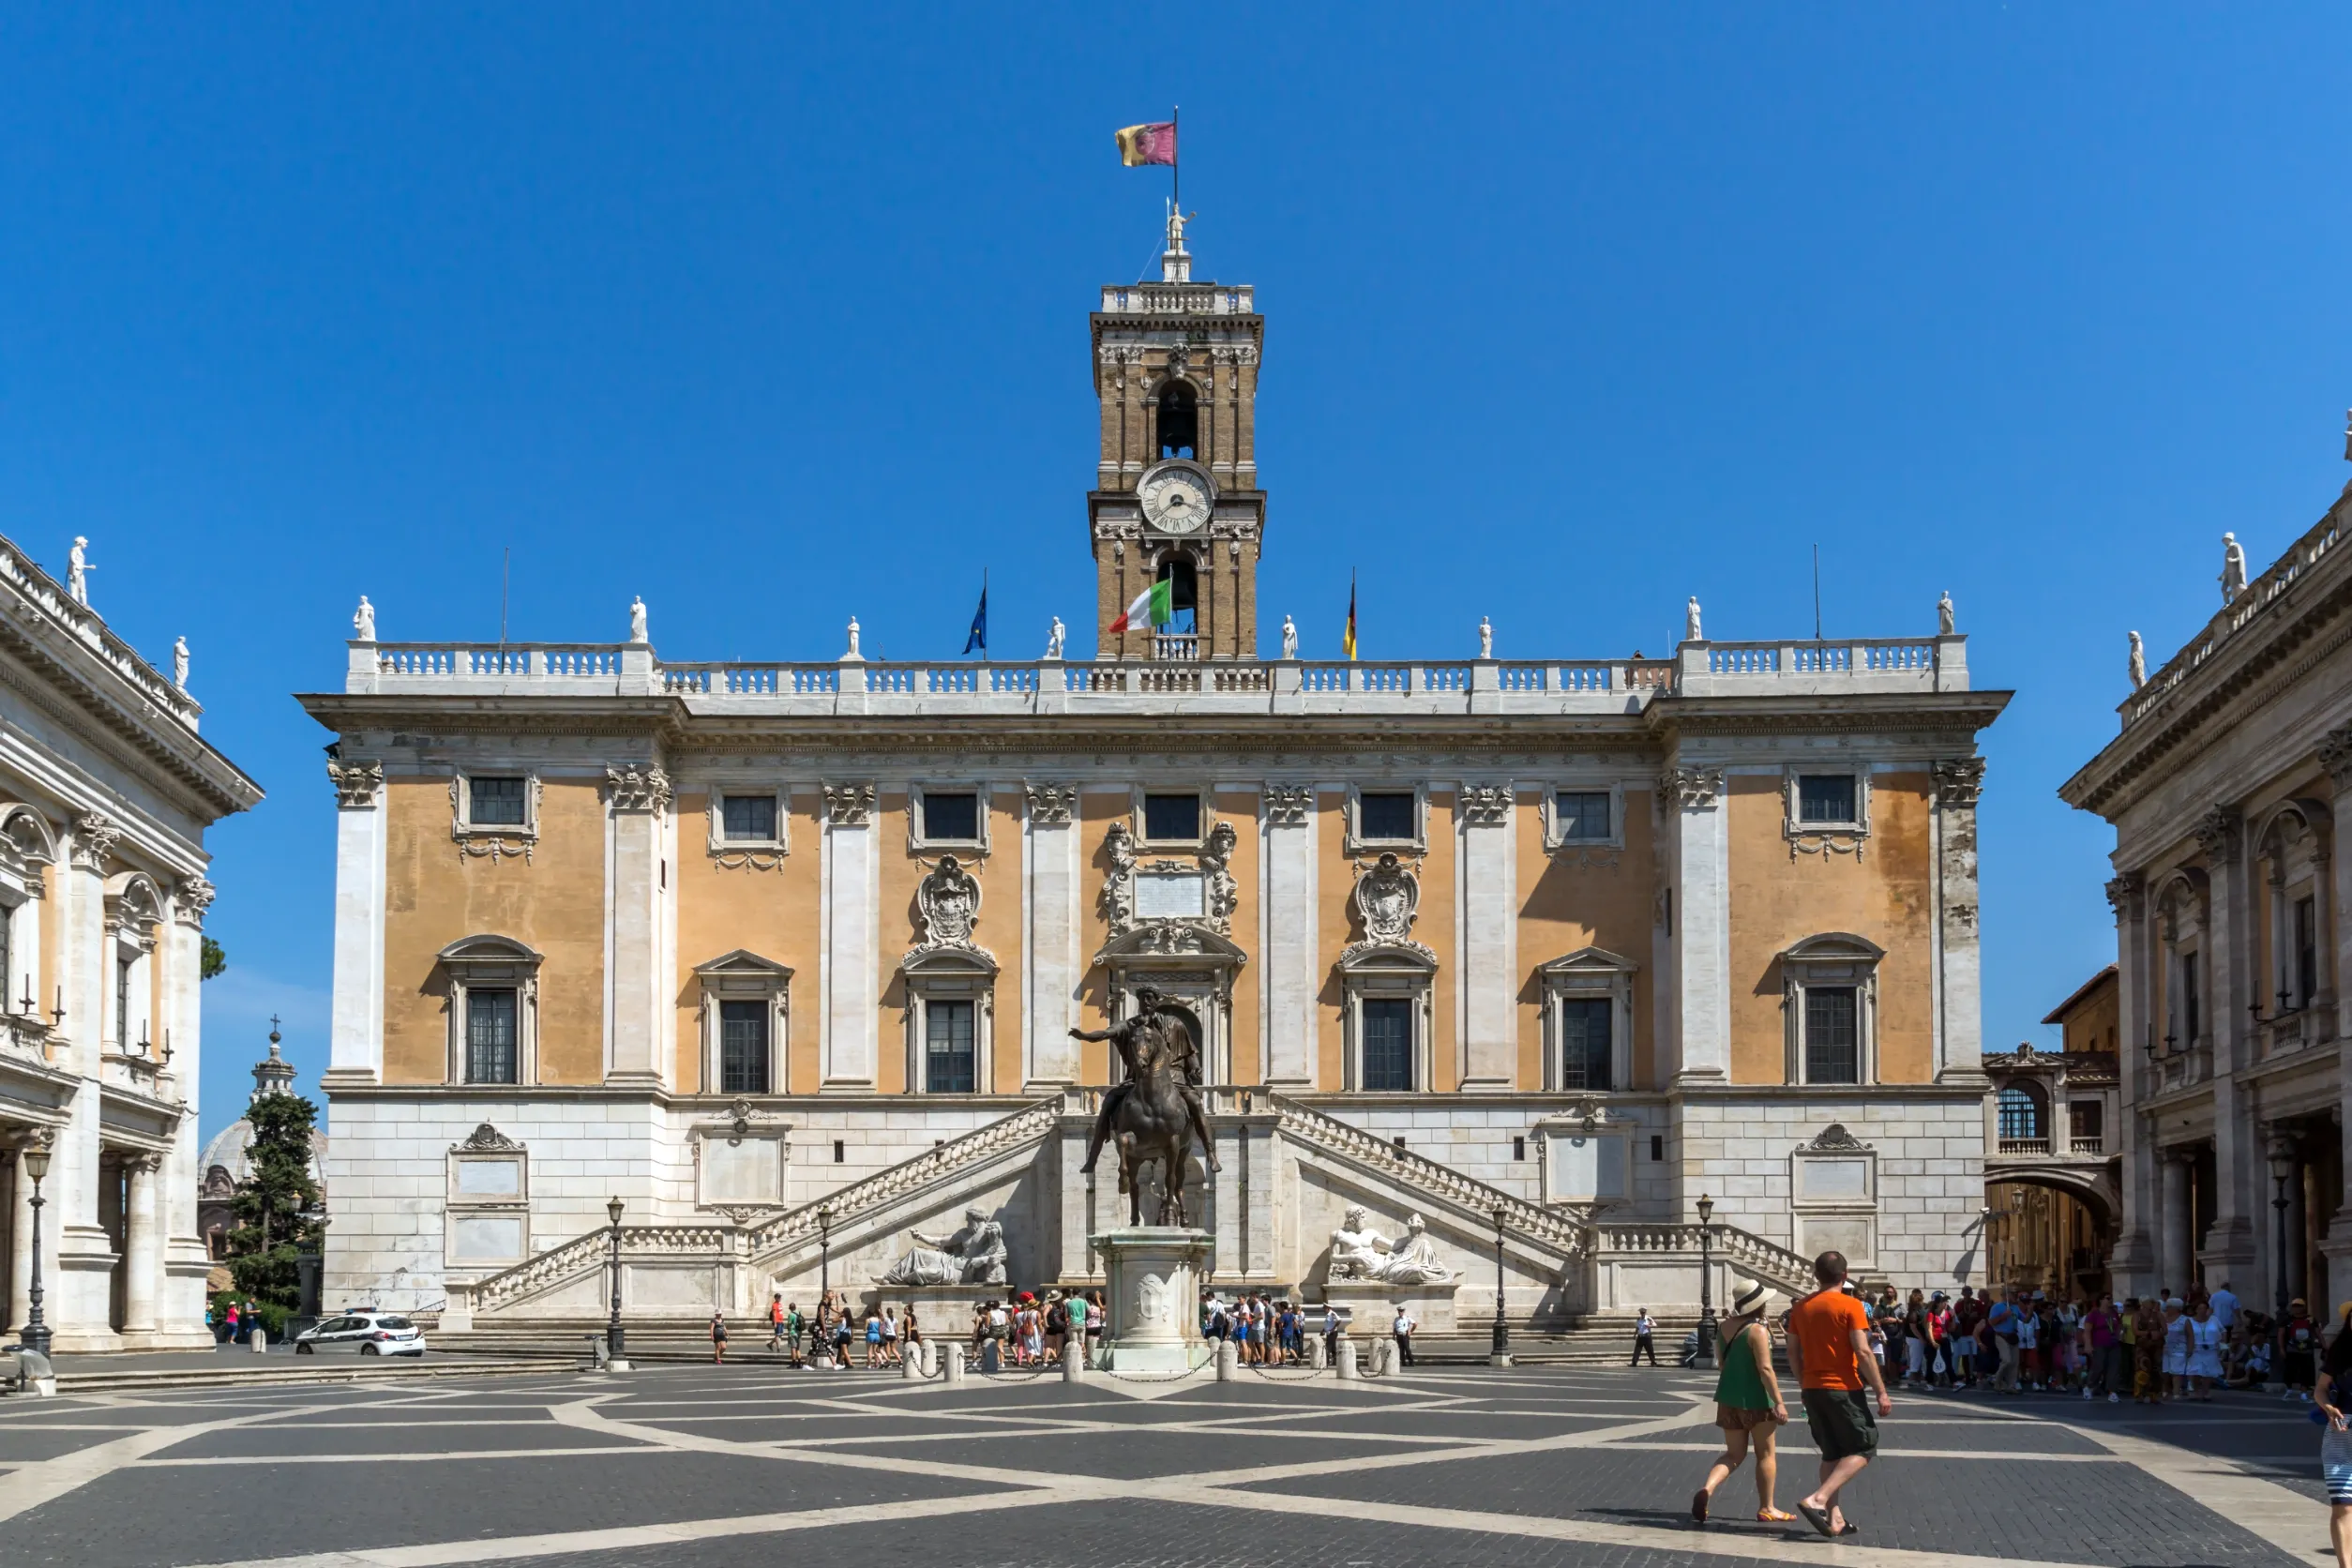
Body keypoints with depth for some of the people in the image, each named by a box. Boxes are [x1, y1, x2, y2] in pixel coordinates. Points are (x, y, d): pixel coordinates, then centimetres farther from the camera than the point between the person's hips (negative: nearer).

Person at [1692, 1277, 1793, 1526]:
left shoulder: (1726, 1326, 6)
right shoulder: (1758, 1331, -17)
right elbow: (1765, 1369, -22)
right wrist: (1779, 1402, -20)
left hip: (1729, 1396, 7)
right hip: (1755, 1399, -7)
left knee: (1734, 1454, 13)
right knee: (1766, 1454, 10)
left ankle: (1707, 1489, -10)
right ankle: (1766, 1509, 16)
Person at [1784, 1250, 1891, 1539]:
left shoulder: (1800, 1308, 6)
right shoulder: (1850, 1306, -11)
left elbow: (1793, 1353, 9)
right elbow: (1863, 1352, -16)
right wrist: (1881, 1392, -12)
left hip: (1812, 1389, 6)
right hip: (1843, 1389, -6)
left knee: (1831, 1453, 15)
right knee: (1863, 1448, 4)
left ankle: (1834, 1518, 11)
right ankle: (1818, 1499, -13)